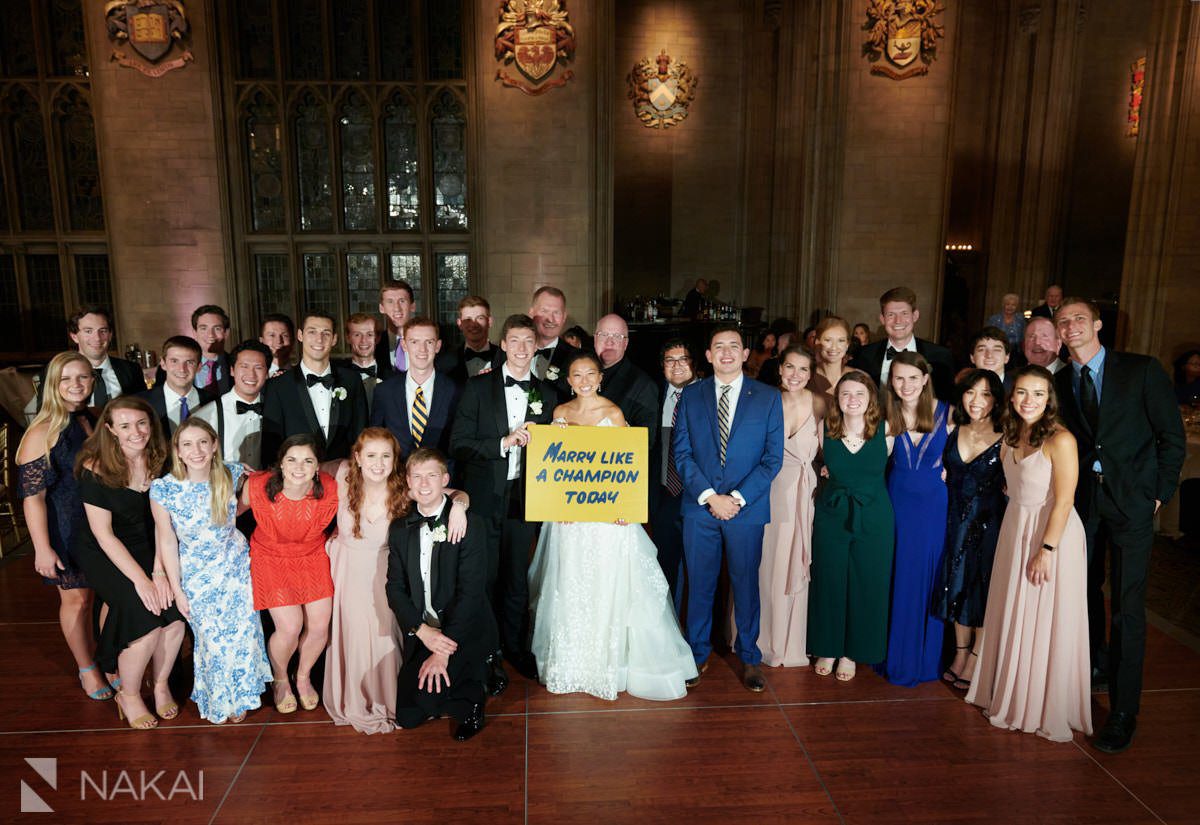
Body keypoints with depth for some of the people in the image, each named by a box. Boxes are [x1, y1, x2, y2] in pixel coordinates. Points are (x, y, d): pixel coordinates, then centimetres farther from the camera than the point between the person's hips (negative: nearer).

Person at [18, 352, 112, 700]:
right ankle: (87, 668, 28)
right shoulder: (43, 432, -14)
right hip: (65, 529, -4)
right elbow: (32, 496, -15)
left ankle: (100, 654, 33)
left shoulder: (97, 420, 3)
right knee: (76, 597, 9)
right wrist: (42, 549, -17)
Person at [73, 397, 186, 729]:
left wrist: (159, 571, -13)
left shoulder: (159, 461, -7)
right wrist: (140, 579, -20)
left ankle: (161, 684, 10)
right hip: (103, 553, -4)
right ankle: (128, 695, 5)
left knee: (175, 612, -16)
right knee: (147, 619, -20)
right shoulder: (96, 468, -18)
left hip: (147, 548, 4)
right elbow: (103, 534, -17)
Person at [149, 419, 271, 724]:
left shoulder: (232, 475, -15)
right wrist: (177, 589, -5)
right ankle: (215, 700, 37)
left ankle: (238, 697, 35)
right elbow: (167, 541, -9)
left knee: (242, 633, 8)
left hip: (236, 565, 2)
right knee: (213, 640, 7)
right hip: (197, 574, -2)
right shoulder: (163, 489, -20)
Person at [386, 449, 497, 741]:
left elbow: (471, 592, -17)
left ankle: (472, 700, 7)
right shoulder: (400, 529, 5)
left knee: (427, 693, -26)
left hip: (465, 631, -5)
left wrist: (444, 649, -23)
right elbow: (395, 588, 1)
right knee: (407, 717, 1)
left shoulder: (471, 525, -12)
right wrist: (423, 631, -15)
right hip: (420, 633, 5)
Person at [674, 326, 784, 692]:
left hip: (747, 508, -1)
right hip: (699, 507, 1)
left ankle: (749, 658, 25)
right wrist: (710, 496, -11)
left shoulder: (768, 398, 2)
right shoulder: (691, 396, 5)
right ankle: (698, 654, 25)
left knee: (746, 584, 9)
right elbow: (682, 453, 1)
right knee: (699, 584, 9)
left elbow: (773, 458, -2)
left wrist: (738, 497, -12)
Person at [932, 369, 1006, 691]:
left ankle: (975, 660, 17)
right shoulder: (954, 433, 2)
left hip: (989, 524, -4)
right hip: (956, 521, 4)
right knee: (957, 584, 11)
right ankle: (960, 654, 25)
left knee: (983, 589, 4)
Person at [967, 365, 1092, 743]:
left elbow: (1063, 502, -19)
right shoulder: (1011, 434, 4)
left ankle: (1043, 709, 21)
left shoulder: (1060, 440, -19)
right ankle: (1010, 695, 33)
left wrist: (1046, 549, -19)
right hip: (1014, 529, 7)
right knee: (1012, 618, 16)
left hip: (1052, 532, -7)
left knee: (1045, 625, 4)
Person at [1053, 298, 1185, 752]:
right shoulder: (1059, 382, 6)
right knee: (1085, 593, 15)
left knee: (1127, 607, -3)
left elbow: (1173, 437, -3)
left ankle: (1123, 711, 5)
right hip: (1081, 502, 4)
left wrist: (1159, 492, -6)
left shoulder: (1142, 371, -5)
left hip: (1131, 503, -4)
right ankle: (1096, 666, 39)